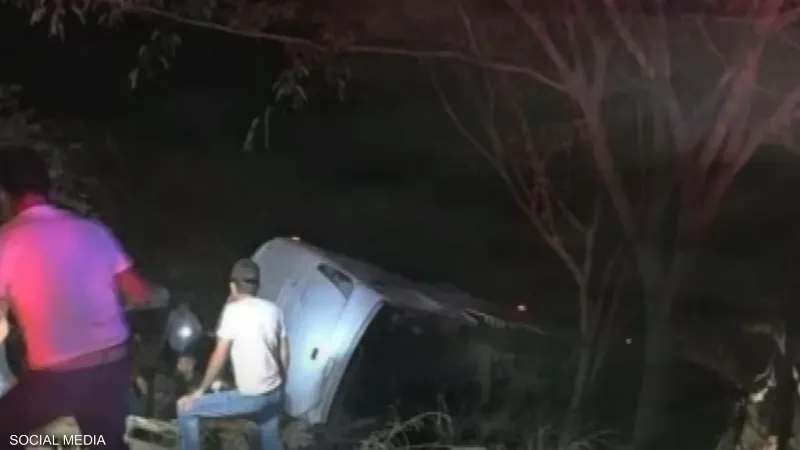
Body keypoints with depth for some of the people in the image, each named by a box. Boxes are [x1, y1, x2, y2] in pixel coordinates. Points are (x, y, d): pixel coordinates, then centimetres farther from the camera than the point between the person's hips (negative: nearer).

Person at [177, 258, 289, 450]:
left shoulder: (233, 310, -12)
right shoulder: (273, 309, 6)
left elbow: (219, 356, -12)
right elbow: (284, 355, 11)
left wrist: (200, 391, -2)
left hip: (250, 396, -7)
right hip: (274, 393, 7)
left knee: (186, 408, 3)